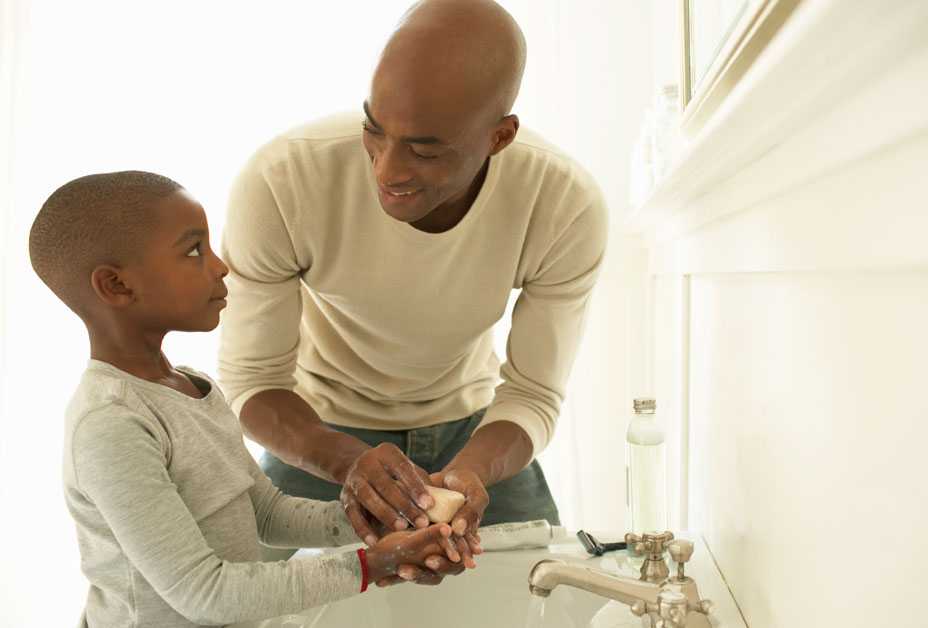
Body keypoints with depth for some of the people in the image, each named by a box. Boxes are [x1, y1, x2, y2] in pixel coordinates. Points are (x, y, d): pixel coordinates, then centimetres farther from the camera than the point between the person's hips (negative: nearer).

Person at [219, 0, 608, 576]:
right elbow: (252, 381, -21)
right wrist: (350, 461, -40)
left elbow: (534, 395, -18)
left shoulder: (571, 207, -28)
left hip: (471, 424, 1)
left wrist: (466, 474, -39)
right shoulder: (278, 182, -31)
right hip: (320, 433, -1)